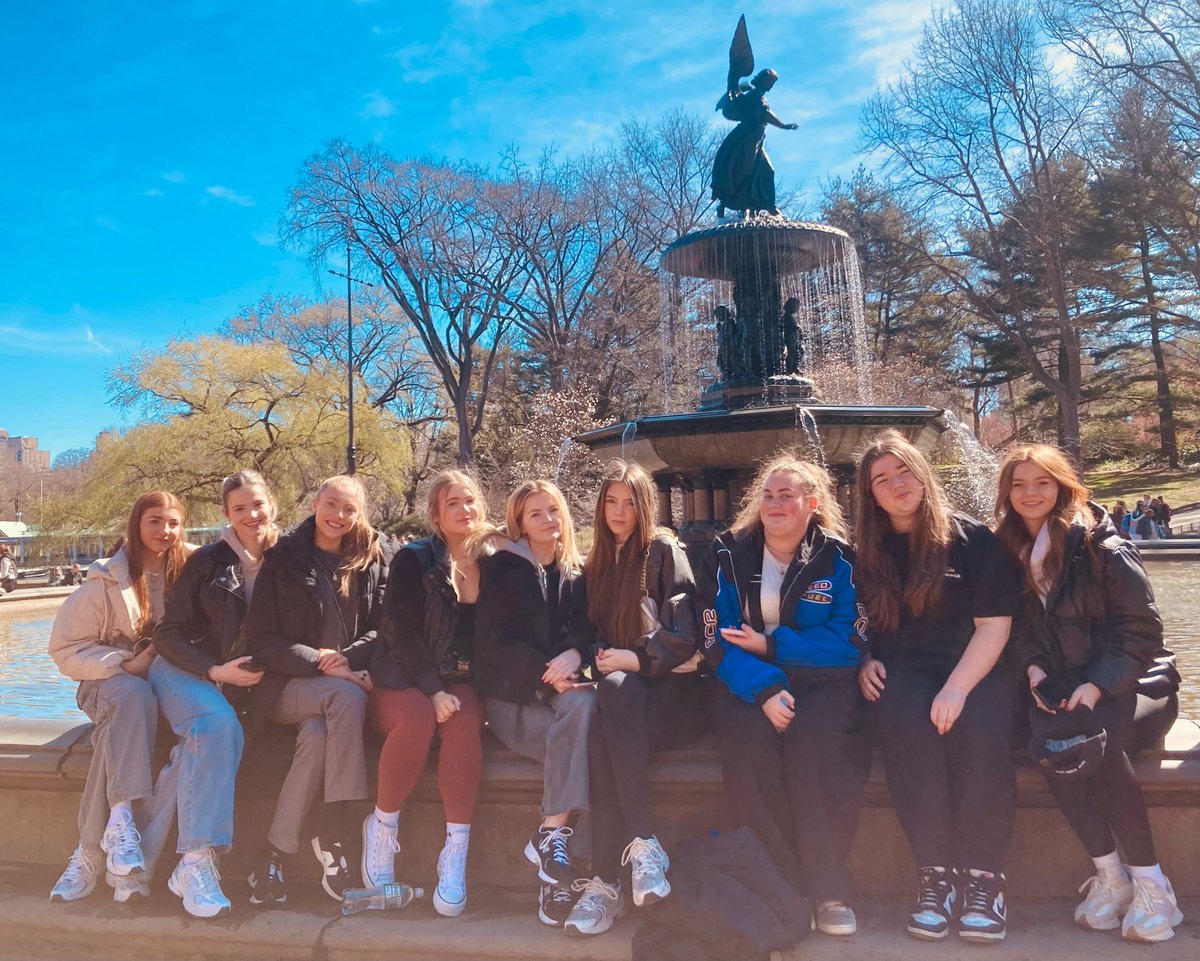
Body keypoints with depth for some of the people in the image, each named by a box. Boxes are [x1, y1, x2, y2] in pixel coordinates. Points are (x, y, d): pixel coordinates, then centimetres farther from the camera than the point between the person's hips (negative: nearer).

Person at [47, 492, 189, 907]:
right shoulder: (106, 581, -3)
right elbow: (67, 649, -3)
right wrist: (128, 663, -16)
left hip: (168, 681, 1)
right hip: (112, 681, -1)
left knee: (119, 728, -31)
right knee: (134, 696, -36)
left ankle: (93, 854, -28)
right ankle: (121, 818, -42)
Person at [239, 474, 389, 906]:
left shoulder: (374, 559, 8)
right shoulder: (283, 559, 4)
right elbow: (260, 638, -2)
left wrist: (347, 658, -16)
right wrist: (320, 663, -15)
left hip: (350, 676, 1)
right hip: (289, 685, -1)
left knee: (317, 732, -33)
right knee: (347, 698, -33)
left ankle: (276, 853, -20)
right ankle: (333, 838, -27)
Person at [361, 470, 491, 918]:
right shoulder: (414, 559, -2)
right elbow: (402, 632, -10)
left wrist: (456, 689, -6)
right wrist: (433, 691, -21)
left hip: (460, 681, 2)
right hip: (402, 679, -2)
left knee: (464, 723, -31)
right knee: (418, 718, -35)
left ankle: (456, 854, -28)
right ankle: (382, 826, -11)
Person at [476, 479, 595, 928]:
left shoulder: (577, 574, 17)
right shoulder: (501, 568, 6)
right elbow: (491, 642, -4)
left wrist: (575, 655, -15)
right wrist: (546, 674, -18)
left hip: (565, 690, 3)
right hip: (513, 698, -3)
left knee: (583, 703, -34)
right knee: (578, 739, -32)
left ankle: (550, 835, -33)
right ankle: (554, 841, -25)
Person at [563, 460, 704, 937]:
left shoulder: (665, 551, 4)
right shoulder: (596, 565, 22)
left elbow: (684, 630, -5)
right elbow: (592, 629, 16)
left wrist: (638, 658, -18)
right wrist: (598, 657, -6)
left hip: (669, 684, -4)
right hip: (618, 688, 4)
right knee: (603, 730, -34)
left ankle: (607, 882, -37)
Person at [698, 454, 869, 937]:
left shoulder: (840, 558, 1)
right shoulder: (728, 555, 4)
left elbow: (850, 641, -7)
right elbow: (719, 641, -4)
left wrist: (769, 645, -13)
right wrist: (764, 688, -21)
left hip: (823, 681, -1)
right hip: (750, 684, 1)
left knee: (813, 739, -32)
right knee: (747, 739, -30)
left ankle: (827, 886, -17)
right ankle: (788, 883, -16)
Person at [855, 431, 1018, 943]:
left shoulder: (973, 540, -1)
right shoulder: (868, 553, 9)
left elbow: (995, 624, -8)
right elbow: (859, 625, 19)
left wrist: (956, 688, -21)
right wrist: (865, 663, -3)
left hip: (975, 669, -1)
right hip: (904, 672, 2)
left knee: (979, 728, -34)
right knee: (909, 726, -32)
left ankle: (982, 876, -21)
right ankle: (935, 875, -24)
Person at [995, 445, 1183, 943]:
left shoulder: (1101, 547, -9)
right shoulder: (1008, 551, 5)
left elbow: (1142, 628, -10)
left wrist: (1097, 685, -21)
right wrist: (1032, 667, -12)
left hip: (1112, 679, -3)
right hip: (1052, 682, 3)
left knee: (1099, 746, -31)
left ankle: (1149, 882, -13)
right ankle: (1109, 876, -11)